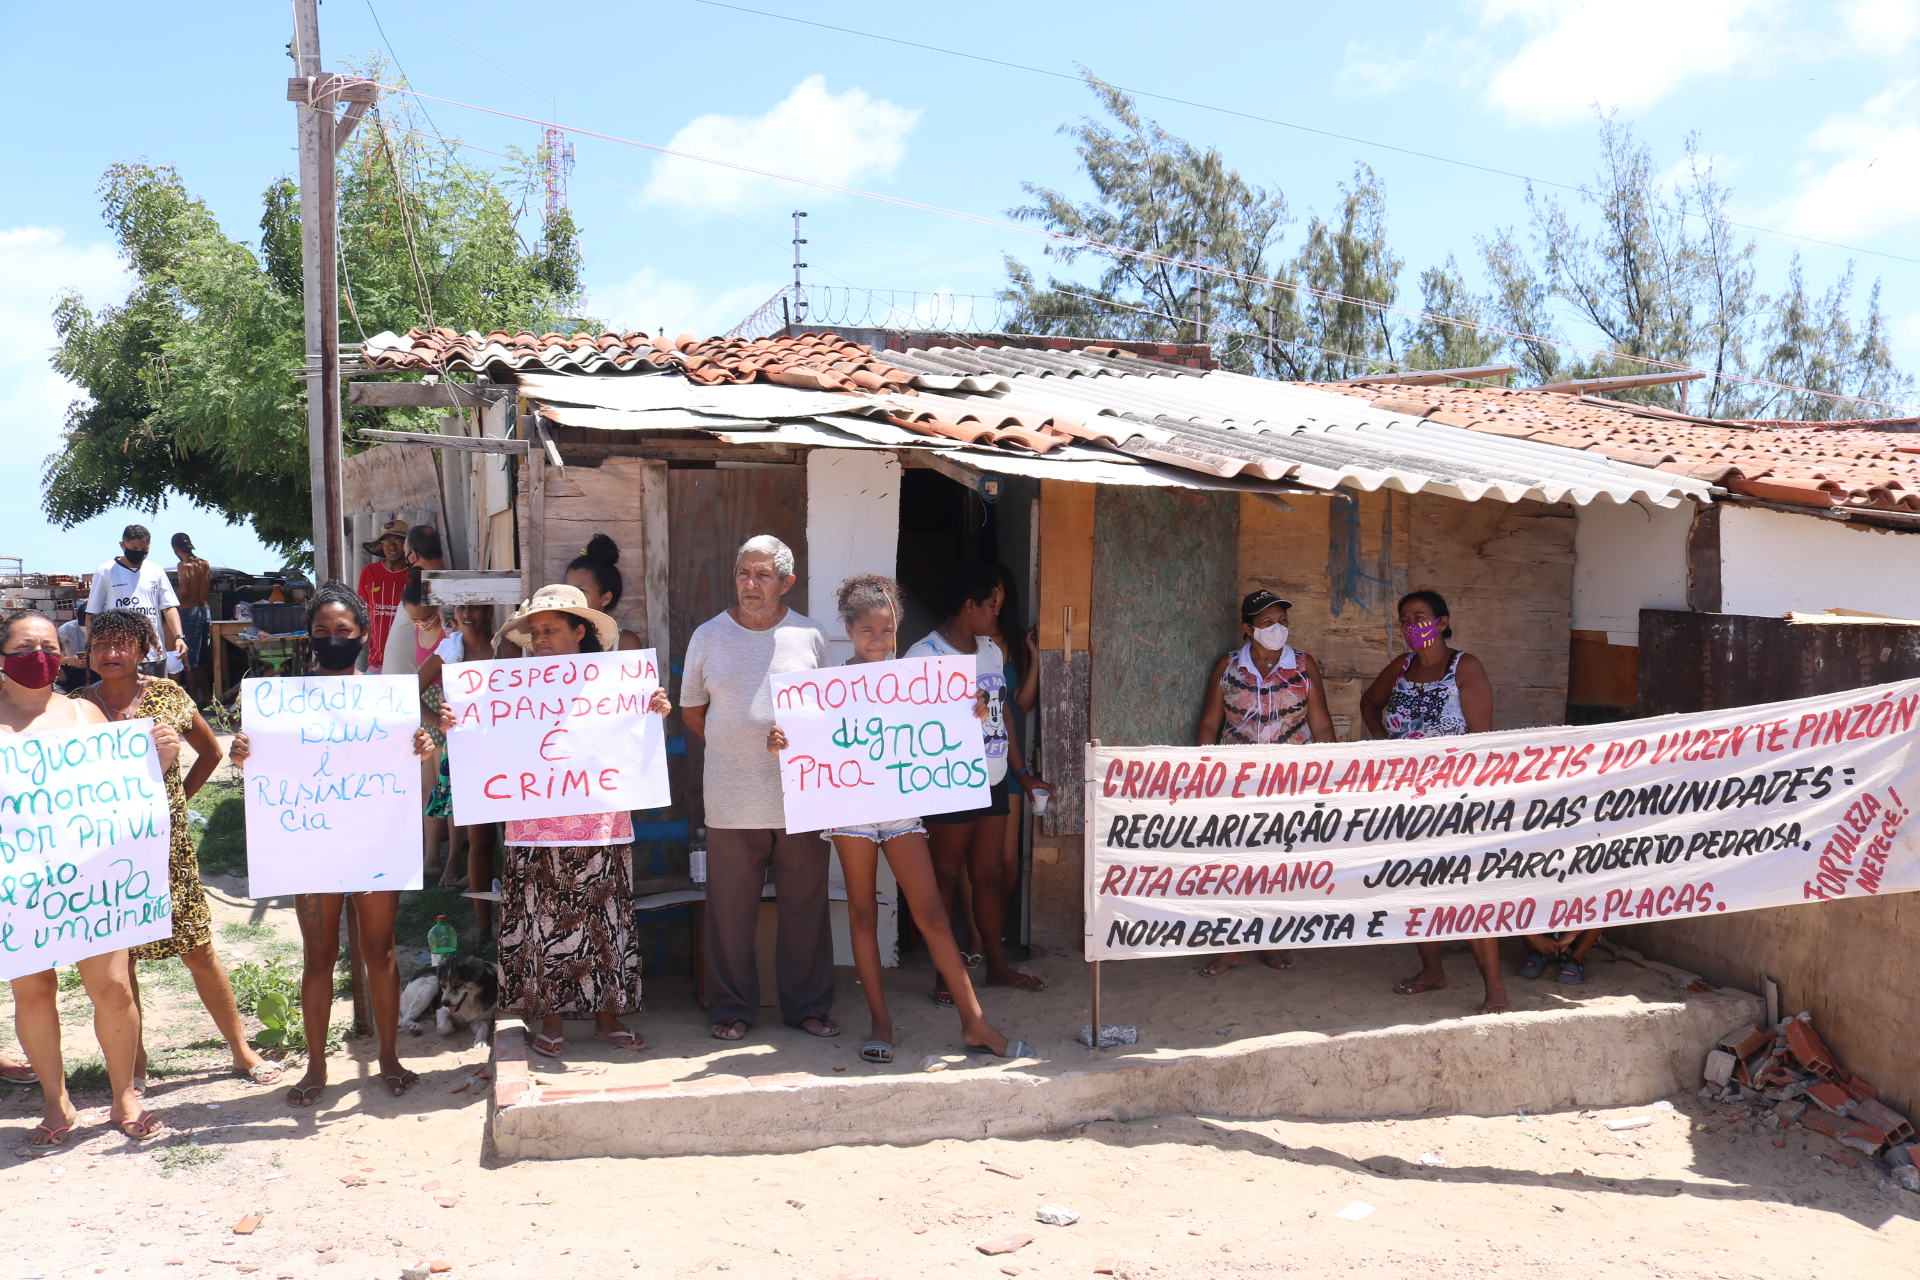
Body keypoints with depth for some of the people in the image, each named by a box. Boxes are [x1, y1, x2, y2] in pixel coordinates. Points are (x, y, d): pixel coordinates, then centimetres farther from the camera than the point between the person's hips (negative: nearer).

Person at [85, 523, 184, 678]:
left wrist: (179, 637, -9)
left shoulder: (156, 571, 10)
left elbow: (169, 607, 6)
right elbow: (93, 614, 3)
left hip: (155, 655, 3)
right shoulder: (105, 572, 1)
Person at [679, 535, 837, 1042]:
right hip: (732, 800, 0)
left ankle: (808, 1005, 20)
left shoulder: (809, 636, 5)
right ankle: (733, 1009, 20)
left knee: (806, 905, 7)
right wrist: (734, 751, 4)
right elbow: (691, 709, 13)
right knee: (731, 909, 4)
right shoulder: (708, 636, 5)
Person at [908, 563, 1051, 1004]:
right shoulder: (925, 656, -10)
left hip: (992, 782, 7)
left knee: (990, 875, 13)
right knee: (946, 878, 2)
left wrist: (1022, 773, 17)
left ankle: (997, 965, 24)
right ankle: (945, 975, 12)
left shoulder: (992, 651, 14)